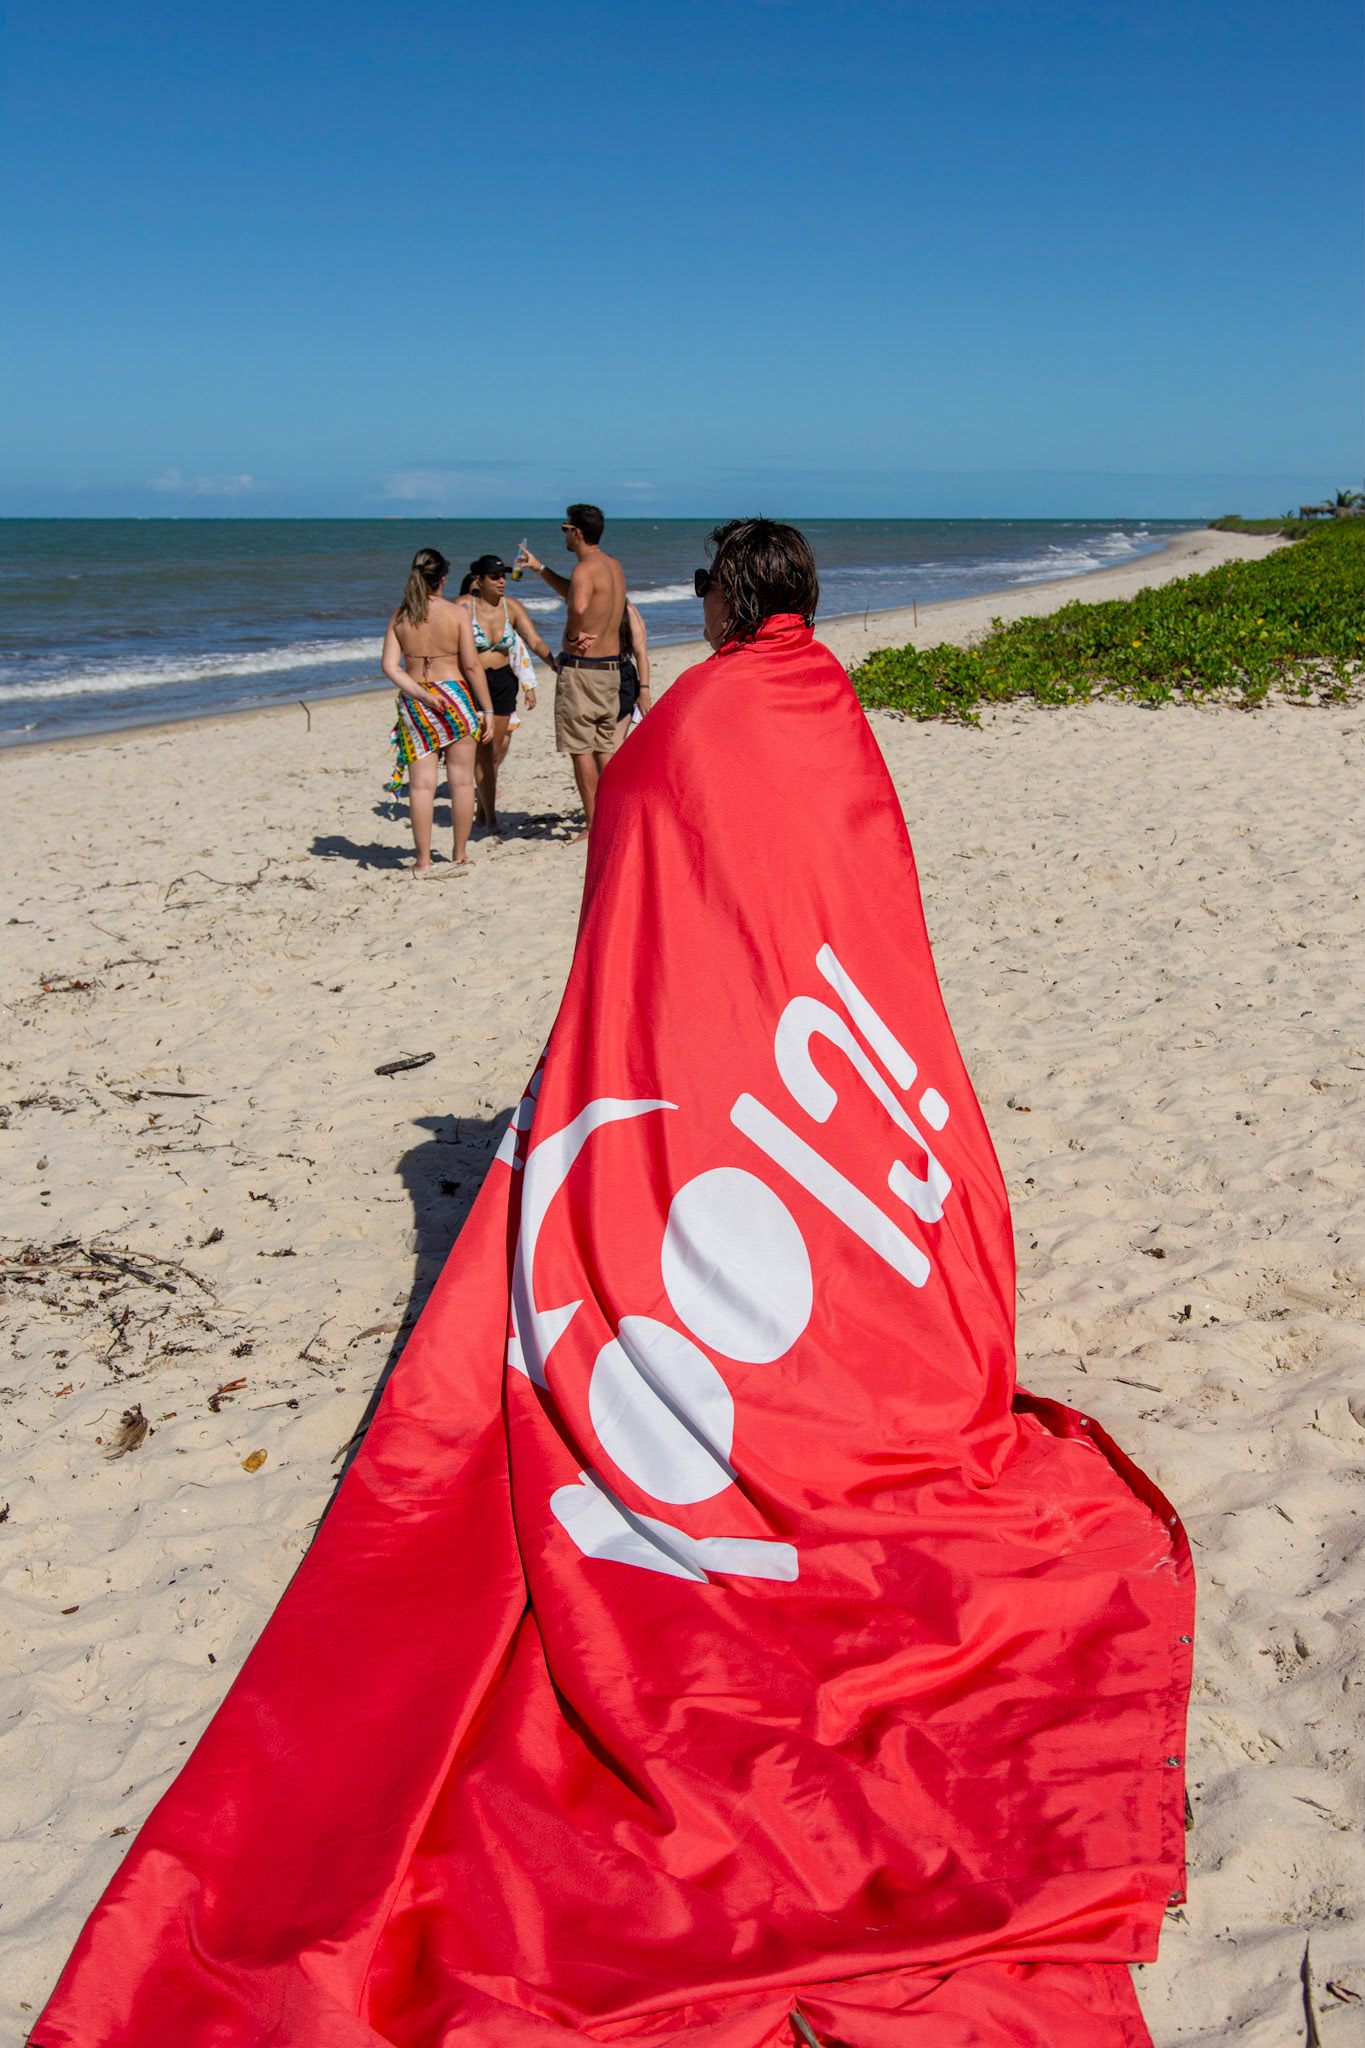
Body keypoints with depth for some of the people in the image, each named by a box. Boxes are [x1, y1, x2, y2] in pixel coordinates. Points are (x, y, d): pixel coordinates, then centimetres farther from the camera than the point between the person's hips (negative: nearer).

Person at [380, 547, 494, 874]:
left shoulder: (399, 617, 2)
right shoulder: (457, 613, -6)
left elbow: (390, 666, -7)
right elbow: (472, 665, -7)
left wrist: (420, 694, -11)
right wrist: (487, 709, -2)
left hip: (414, 703, 2)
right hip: (456, 697, -2)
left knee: (421, 783, 4)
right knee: (461, 780, 9)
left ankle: (423, 861, 4)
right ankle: (460, 855, 15)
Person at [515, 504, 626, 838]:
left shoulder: (585, 568, -17)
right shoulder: (613, 565, 12)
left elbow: (579, 607, -39)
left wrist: (572, 636, -20)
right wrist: (539, 568, 34)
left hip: (581, 667, -9)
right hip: (611, 666, 9)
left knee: (581, 749, -1)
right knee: (604, 747, 14)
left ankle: (594, 825, 1)